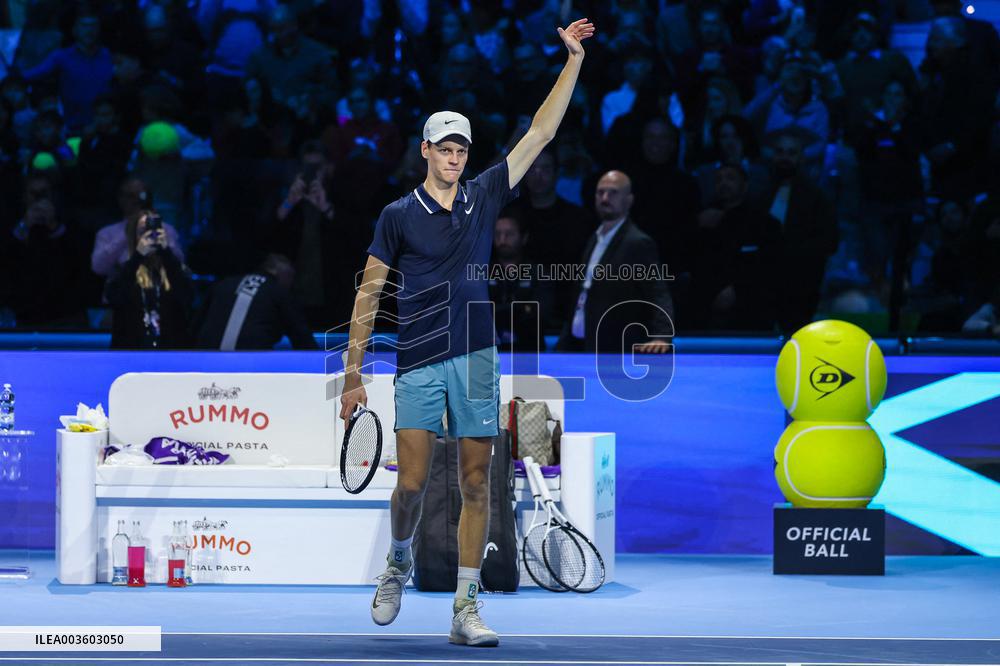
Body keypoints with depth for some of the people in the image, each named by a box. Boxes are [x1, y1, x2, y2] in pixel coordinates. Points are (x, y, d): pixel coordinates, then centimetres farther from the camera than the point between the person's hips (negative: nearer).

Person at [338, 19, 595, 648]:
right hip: (419, 362, -2)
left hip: (476, 359, 3)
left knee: (477, 484, -1)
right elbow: (370, 293, 3)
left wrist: (574, 59, 5)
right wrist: (354, 371, -1)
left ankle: (466, 609, 1)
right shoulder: (399, 215, 1)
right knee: (412, 483, -6)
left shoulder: (484, 197, 8)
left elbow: (540, 133, 9)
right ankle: (399, 563, 25)